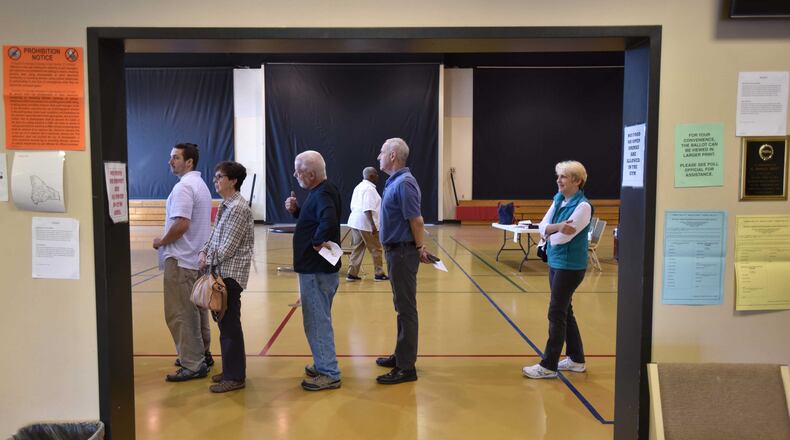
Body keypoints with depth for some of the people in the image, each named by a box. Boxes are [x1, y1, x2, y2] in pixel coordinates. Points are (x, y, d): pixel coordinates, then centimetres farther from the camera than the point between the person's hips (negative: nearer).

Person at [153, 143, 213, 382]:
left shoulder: (183, 187, -16)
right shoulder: (200, 184, 15)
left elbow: (181, 224, -25)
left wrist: (162, 241, -9)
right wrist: (167, 241, 15)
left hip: (181, 259, -10)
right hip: (197, 258, 10)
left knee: (180, 314, -4)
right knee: (196, 310, 17)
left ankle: (193, 365, 0)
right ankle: (201, 354, 27)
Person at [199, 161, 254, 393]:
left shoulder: (238, 208, -16)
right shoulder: (225, 205, 13)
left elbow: (228, 247, -18)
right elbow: (215, 235, 19)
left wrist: (209, 261, -7)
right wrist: (204, 252, 2)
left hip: (231, 273, -9)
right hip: (221, 271, 9)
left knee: (230, 324, -2)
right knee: (225, 323, 15)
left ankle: (235, 376, 7)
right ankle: (230, 369, 27)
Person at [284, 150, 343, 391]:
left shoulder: (323, 194, -20)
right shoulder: (320, 191, 11)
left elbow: (329, 221, -39)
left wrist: (318, 242, -24)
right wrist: (296, 210, 3)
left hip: (317, 270, -11)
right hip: (315, 267, 11)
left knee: (317, 321, -2)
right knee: (319, 319, 20)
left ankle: (329, 374, 8)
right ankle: (323, 365, 33)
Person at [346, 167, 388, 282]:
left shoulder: (359, 187, 16)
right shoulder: (369, 188, -14)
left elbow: (353, 206, 19)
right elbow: (368, 209, -23)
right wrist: (373, 225, -25)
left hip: (355, 222, 9)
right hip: (366, 224, -9)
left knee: (357, 249, 11)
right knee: (376, 249, 3)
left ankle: (352, 273, 10)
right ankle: (379, 274, 11)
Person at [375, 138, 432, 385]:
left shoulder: (404, 183, -19)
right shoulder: (394, 182, 13)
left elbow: (416, 220, -22)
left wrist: (420, 248, -14)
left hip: (403, 252, -10)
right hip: (396, 251, 10)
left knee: (406, 309, -4)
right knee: (402, 306, 17)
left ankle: (406, 367, 4)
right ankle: (402, 355, 29)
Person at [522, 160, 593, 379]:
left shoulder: (583, 206, -16)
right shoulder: (558, 199, 7)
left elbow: (563, 236, -21)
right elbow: (543, 227, -1)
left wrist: (550, 232, -2)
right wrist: (557, 228, -21)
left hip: (570, 266, -8)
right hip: (555, 262, 8)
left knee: (556, 313, -3)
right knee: (564, 311, 16)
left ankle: (548, 366, 6)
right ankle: (576, 359, 29)